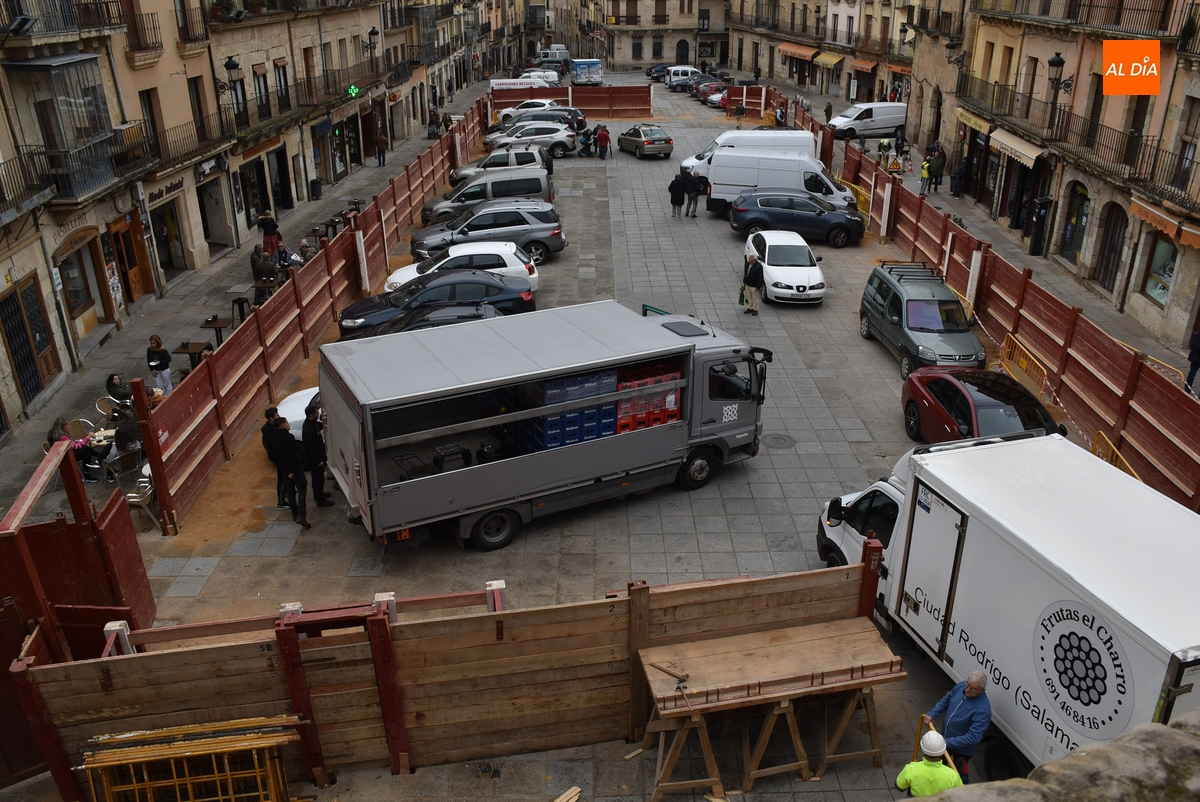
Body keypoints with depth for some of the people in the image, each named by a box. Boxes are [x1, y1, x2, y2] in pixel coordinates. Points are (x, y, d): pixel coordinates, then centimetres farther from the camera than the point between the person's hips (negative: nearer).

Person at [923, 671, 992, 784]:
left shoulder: (983, 709, -36)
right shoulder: (961, 686, -16)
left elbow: (974, 737, -37)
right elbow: (945, 701, 2)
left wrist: (947, 742, -37)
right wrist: (932, 714, -13)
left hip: (963, 748, -7)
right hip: (946, 736, 7)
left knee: (958, 771, 19)